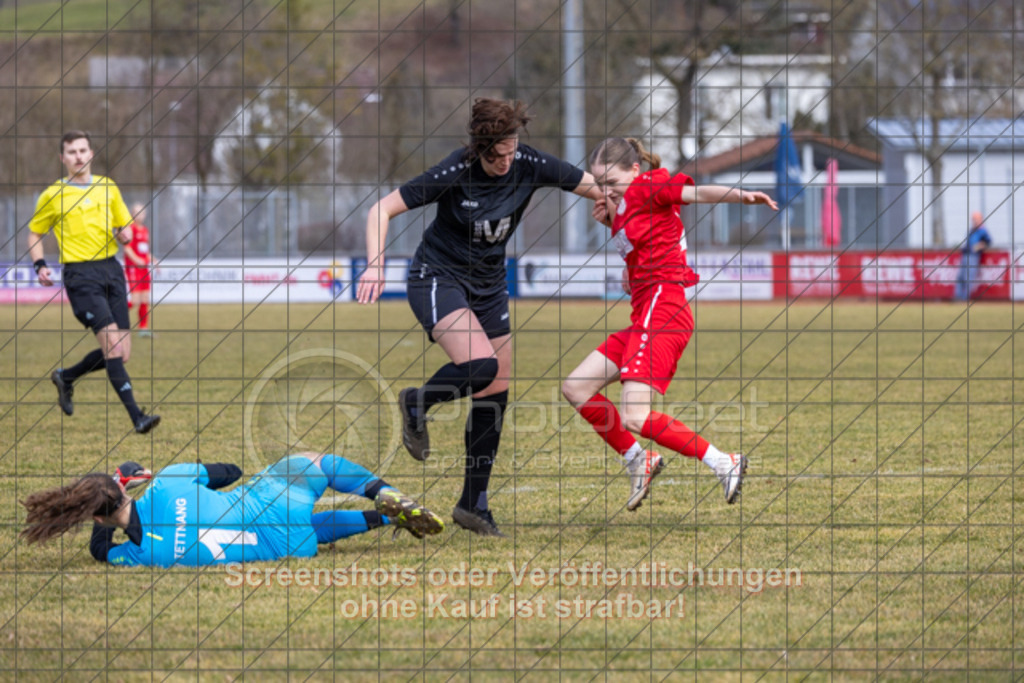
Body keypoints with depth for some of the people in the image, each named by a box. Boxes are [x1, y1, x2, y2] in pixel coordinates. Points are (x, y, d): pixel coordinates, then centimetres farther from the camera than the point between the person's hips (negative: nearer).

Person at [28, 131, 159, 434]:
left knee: (122, 352, 1)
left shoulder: (107, 187, 13)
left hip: (111, 269, 5)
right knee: (111, 343, -18)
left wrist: (125, 234, -2)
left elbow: (125, 227, 22)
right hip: (80, 275, -5)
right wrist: (39, 266, -2)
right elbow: (34, 232, 13)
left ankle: (66, 377, 27)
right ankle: (137, 417, -19)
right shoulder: (53, 195, 3)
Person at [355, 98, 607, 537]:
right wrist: (375, 265, -32)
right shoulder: (454, 173, -23)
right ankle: (416, 404, 3)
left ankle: (474, 504, 12)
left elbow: (595, 188, -2)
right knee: (480, 365, -28)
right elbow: (383, 209, -20)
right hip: (437, 277, -5)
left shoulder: (529, 166, -13)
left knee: (496, 394, 3)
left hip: (489, 284, 5)